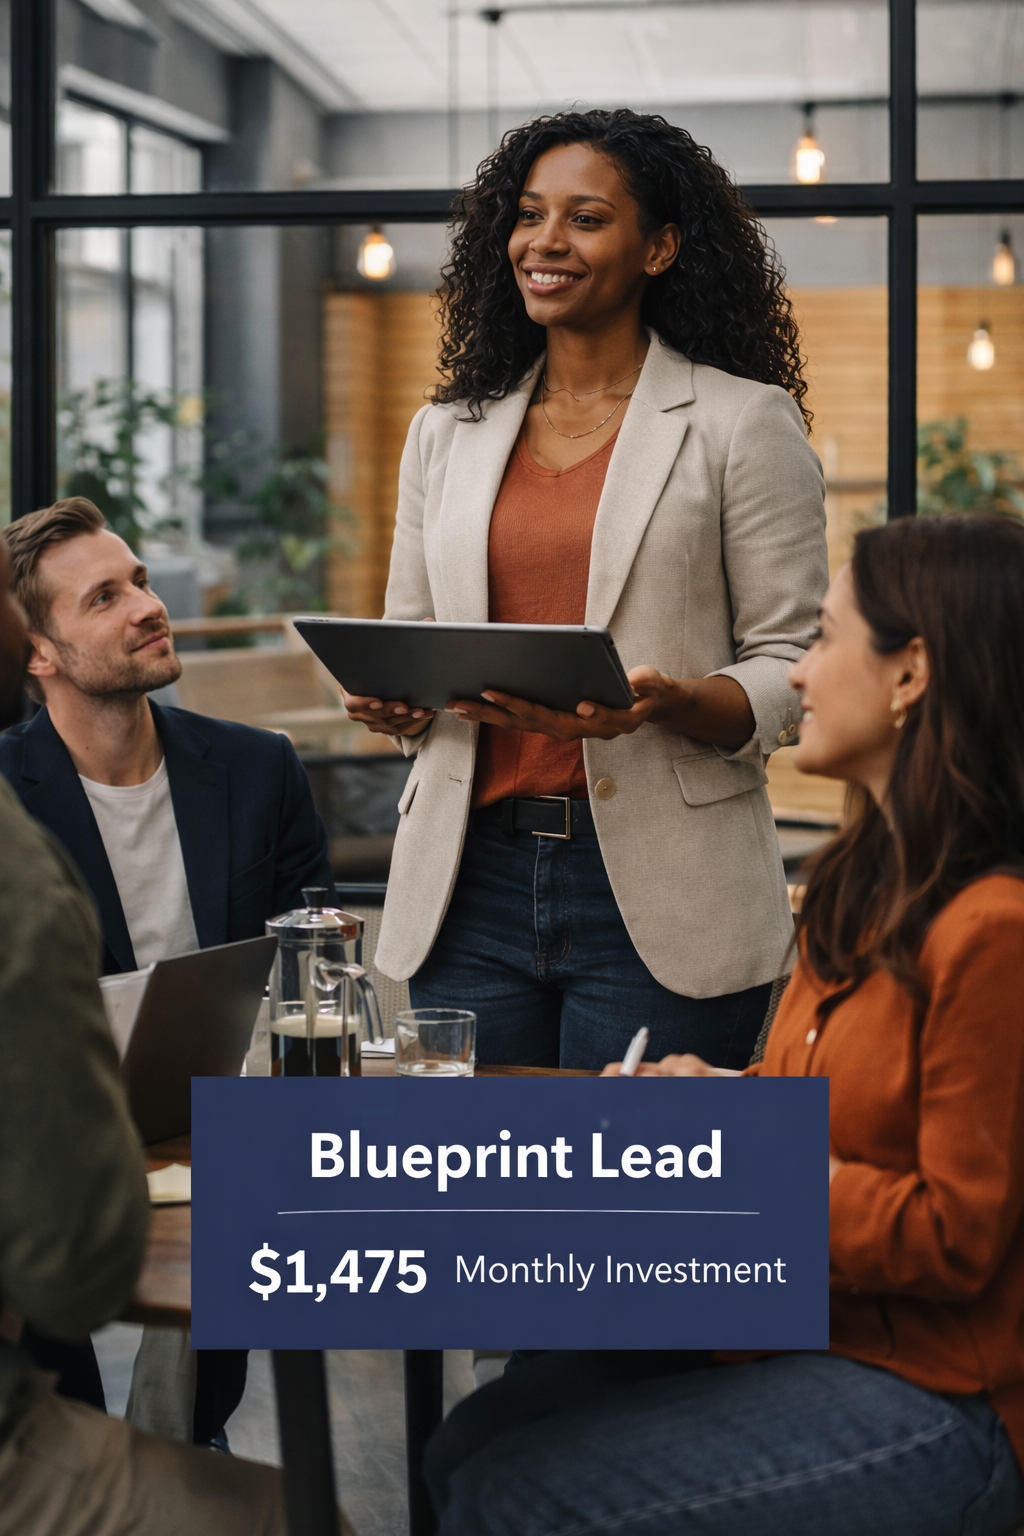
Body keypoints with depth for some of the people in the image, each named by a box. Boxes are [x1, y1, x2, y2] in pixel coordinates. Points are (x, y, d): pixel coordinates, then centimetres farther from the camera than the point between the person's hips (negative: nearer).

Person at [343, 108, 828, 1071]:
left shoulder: (744, 423, 1)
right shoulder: (447, 431, 15)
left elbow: (792, 673, -3)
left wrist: (665, 702, -21)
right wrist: (391, 698, -4)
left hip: (657, 891, -4)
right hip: (470, 883, 4)